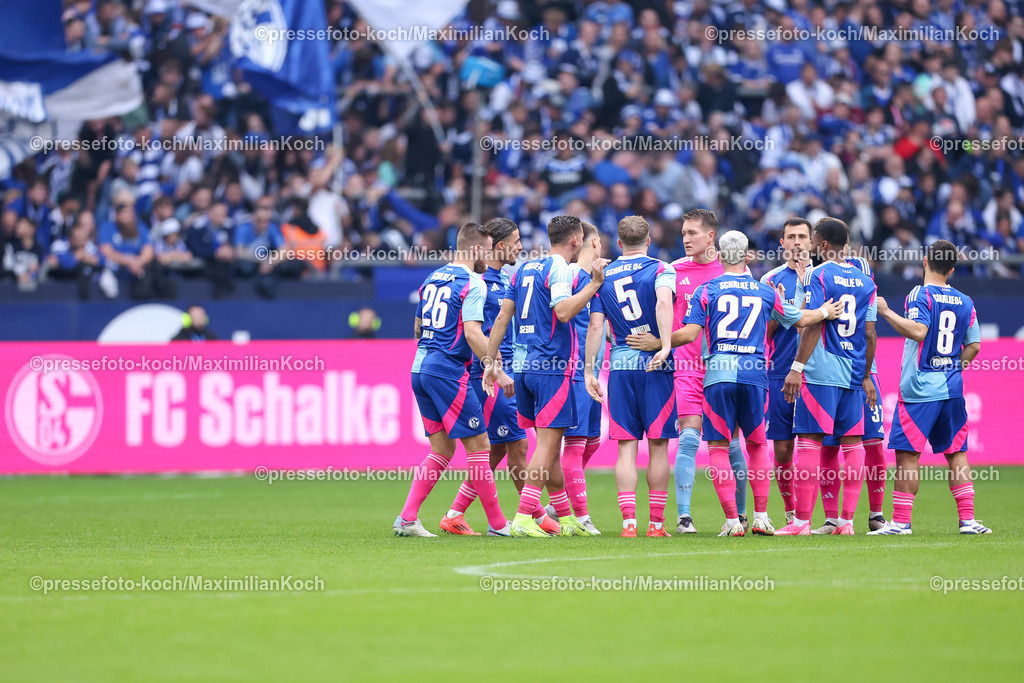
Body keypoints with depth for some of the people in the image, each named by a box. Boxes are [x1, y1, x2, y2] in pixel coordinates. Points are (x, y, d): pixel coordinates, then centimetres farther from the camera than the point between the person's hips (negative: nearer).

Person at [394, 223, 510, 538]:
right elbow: (472, 333, -18)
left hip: (420, 368, 8)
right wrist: (498, 371, -15)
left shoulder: (432, 279, 16)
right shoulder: (473, 283, -8)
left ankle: (407, 518, 5)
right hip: (448, 370, -8)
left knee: (442, 449, 13)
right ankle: (497, 524, 1)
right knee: (478, 446, -2)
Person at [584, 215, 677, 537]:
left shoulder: (604, 276, 10)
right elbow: (663, 302, -20)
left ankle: (628, 521, -6)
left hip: (620, 366, 2)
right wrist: (665, 346, -26)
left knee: (626, 447, 2)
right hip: (655, 366, -2)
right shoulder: (660, 269, 0)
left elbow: (595, 325, 5)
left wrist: (589, 370, 7)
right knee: (658, 446, 3)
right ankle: (656, 523, 4)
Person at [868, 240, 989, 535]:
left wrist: (886, 312, -15)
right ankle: (968, 519, 6)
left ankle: (901, 521, -5)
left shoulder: (920, 295, -8)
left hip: (918, 389, -6)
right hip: (952, 389, 6)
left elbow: (918, 331, -22)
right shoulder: (965, 302, 10)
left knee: (907, 453, -4)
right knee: (956, 452, 10)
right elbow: (974, 345, 10)